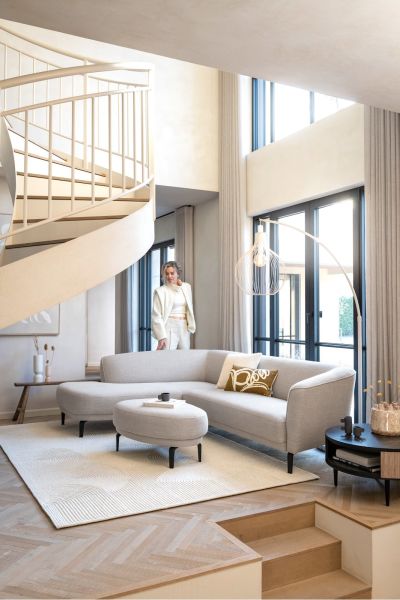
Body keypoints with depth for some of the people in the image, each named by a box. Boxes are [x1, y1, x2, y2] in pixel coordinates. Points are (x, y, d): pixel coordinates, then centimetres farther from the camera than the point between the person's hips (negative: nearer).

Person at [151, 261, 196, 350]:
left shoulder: (186, 287, 10)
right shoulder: (160, 291, -4)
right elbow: (156, 316, -8)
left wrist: (191, 326, 10)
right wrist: (161, 336, -14)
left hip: (184, 328, 5)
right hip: (169, 328, -5)